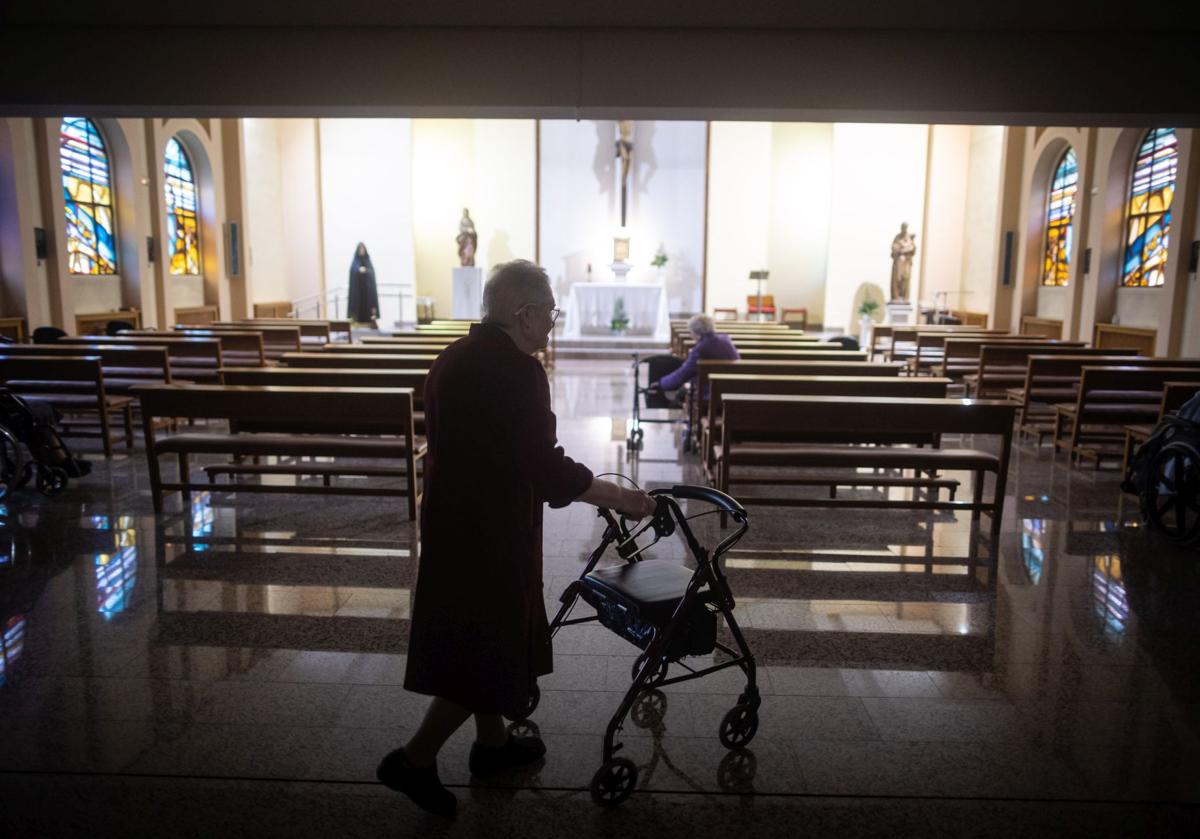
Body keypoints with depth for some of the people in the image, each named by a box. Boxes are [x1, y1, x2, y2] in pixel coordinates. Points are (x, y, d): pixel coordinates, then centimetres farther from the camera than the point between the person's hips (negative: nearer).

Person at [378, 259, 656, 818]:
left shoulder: (456, 358, 8)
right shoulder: (515, 369, -21)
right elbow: (544, 465, -24)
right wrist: (619, 496, -13)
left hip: (454, 518, 10)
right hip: (491, 529, -10)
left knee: (478, 636, 21)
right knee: (491, 646, 5)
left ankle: (492, 743, 38)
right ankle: (414, 759, 16)